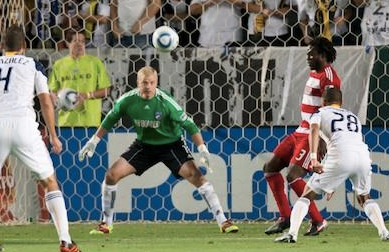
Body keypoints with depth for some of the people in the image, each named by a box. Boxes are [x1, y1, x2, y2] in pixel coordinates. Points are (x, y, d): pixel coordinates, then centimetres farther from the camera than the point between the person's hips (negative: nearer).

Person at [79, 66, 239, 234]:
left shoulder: (165, 102, -25)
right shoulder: (127, 100, -15)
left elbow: (188, 124, -20)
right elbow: (110, 120, 4)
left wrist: (203, 150, -27)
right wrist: (93, 142, 6)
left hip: (171, 143, -3)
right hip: (144, 145, 3)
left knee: (195, 175, -22)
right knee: (112, 174, -8)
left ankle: (222, 221, -16)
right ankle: (106, 224, 9)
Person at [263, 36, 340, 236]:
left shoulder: (327, 75, -15)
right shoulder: (314, 73, 16)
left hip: (314, 136, -10)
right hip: (302, 132, 10)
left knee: (293, 175, -21)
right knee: (270, 167, 10)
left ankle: (317, 221, -13)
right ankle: (285, 217, 13)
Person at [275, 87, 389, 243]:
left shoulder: (320, 113, 23)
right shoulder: (353, 117, 37)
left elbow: (314, 130, -1)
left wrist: (313, 158, -17)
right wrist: (333, 186, 45)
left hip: (340, 157, -4)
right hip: (363, 154, 4)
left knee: (308, 193, 10)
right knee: (364, 198, 29)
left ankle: (292, 233, -6)